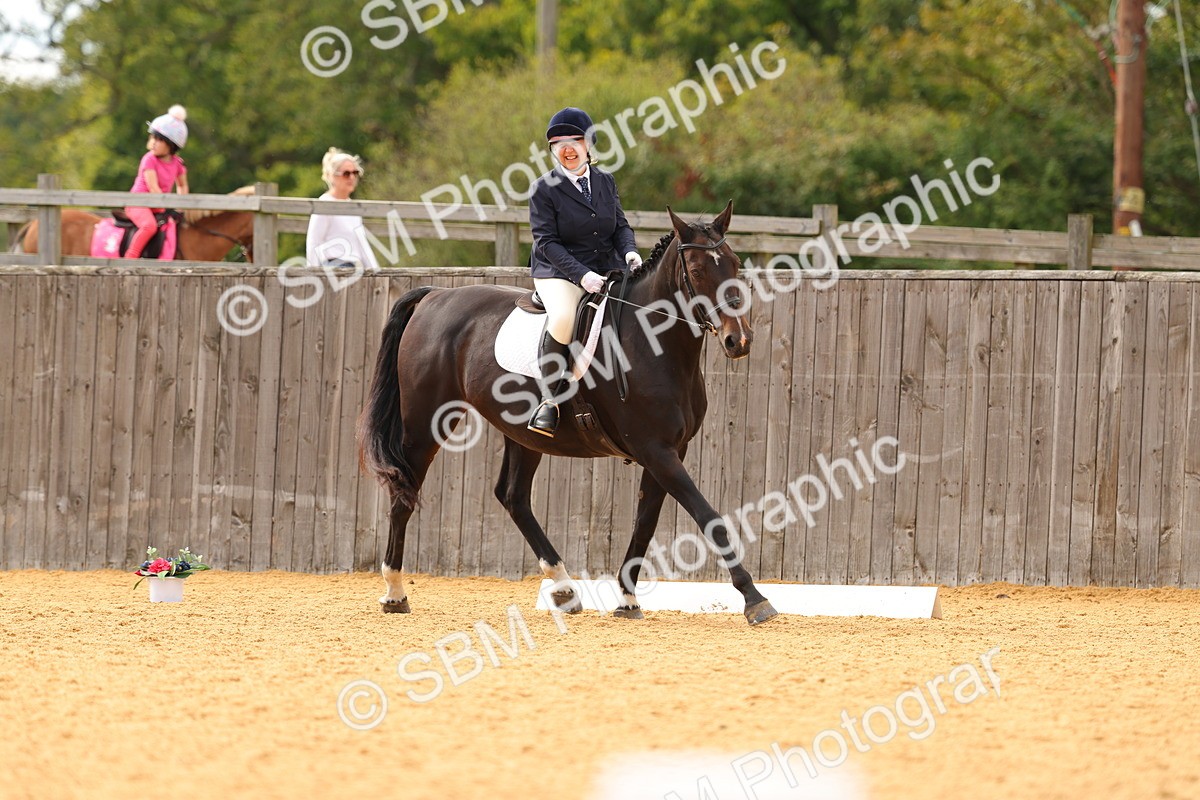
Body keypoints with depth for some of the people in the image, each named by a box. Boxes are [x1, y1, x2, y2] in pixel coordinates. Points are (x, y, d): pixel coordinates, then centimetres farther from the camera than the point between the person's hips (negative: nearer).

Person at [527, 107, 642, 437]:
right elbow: (546, 242, -10)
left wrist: (629, 250, -9)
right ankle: (549, 399, -22)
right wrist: (582, 275, -22)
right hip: (558, 273, -5)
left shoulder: (605, 182, 12)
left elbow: (620, 225, 15)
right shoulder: (545, 189, -4)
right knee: (564, 317, -36)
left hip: (607, 270, 5)